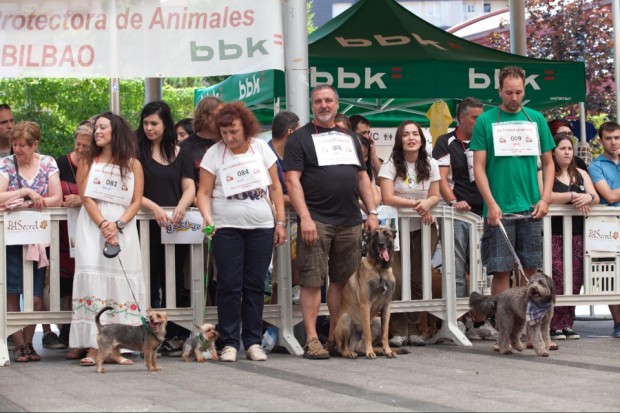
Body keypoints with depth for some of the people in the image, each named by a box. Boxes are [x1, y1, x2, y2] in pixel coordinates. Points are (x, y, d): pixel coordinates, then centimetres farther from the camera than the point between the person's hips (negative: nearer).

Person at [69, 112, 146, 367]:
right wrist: (103, 226, -13)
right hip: (92, 228, 0)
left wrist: (117, 225, -14)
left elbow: (136, 202, 3)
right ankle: (93, 348, -12)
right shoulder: (88, 161, 11)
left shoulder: (133, 165, 9)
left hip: (124, 229, 1)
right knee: (93, 280, -9)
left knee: (120, 285, -4)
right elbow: (86, 197, 0)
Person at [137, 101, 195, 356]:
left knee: (175, 283, 5)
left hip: (175, 226, 3)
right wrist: (154, 208, -19)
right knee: (151, 283, -2)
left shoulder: (178, 153, 13)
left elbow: (189, 188, 8)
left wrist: (182, 206, -13)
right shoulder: (136, 153, 3)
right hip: (148, 226, -3)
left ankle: (175, 336, 9)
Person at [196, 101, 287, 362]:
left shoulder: (261, 148, 4)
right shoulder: (214, 154, -2)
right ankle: (229, 343, 4)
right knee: (229, 285, -3)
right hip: (227, 228, -2)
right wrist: (207, 216, -19)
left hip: (261, 227, 2)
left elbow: (275, 187, 8)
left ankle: (253, 342, 12)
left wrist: (280, 222, 3)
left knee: (255, 286, 5)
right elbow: (204, 192, -1)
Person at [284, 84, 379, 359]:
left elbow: (362, 177, 21)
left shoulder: (350, 138, 20)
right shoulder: (300, 139, 2)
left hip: (350, 222, 5)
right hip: (316, 222, -5)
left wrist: (372, 212, 10)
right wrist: (304, 217, -16)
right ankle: (312, 340, -5)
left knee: (343, 281, 7)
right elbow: (292, 180, -6)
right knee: (312, 281, -7)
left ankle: (335, 337, 15)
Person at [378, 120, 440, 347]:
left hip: (424, 227, 3)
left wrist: (427, 203, -16)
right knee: (397, 279, -12)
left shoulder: (430, 164, 7)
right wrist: (417, 204, -16)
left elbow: (435, 196, 8)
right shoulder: (391, 165, -4)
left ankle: (414, 330, 8)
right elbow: (387, 198, -11)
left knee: (419, 279, 0)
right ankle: (398, 331, -5)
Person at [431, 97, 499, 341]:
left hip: (483, 212, 4)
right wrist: (453, 201, -19)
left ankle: (478, 321, 9)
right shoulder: (446, 143, 5)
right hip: (457, 214, -4)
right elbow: (441, 178, -4)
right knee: (457, 270, -5)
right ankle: (456, 320, -3)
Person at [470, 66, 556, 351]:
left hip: (531, 209, 3)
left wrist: (545, 198, 1)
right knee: (501, 271, -2)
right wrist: (491, 203, -11)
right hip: (499, 210, -3)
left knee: (530, 270, 4)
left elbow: (548, 163, 14)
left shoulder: (536, 119, 10)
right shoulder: (485, 121, 2)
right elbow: (479, 167, -1)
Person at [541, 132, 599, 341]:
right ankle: (554, 326, -8)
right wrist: (573, 196, -14)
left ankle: (567, 324, 6)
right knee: (556, 279, -12)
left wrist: (587, 198, -13)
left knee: (575, 280, 0)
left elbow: (595, 198, 10)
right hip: (553, 235, -5)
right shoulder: (544, 174, 3)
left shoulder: (581, 174, 19)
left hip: (577, 235, 5)